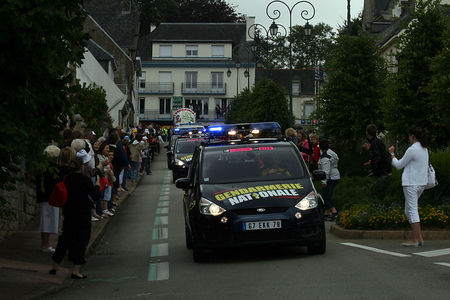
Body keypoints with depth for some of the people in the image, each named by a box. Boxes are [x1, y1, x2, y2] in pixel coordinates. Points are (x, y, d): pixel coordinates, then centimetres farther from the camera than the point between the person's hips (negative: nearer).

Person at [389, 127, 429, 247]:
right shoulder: (424, 149, 12)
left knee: (412, 210, -5)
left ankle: (414, 240, -5)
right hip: (421, 183, 9)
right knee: (408, 210, 14)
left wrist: (392, 154, 5)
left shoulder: (412, 150, -15)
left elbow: (398, 165, -7)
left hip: (411, 184, -9)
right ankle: (419, 237, 11)